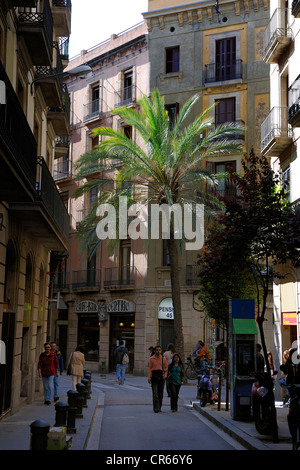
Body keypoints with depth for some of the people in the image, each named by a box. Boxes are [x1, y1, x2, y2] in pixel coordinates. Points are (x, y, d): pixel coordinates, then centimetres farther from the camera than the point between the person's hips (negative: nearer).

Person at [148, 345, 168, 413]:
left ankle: (159, 407, 19)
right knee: (155, 393, -9)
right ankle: (155, 408, -11)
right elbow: (149, 368, 0)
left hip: (161, 377, 2)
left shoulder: (163, 358, 7)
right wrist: (149, 377, -9)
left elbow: (166, 367, 12)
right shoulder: (151, 359, 2)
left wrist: (165, 375, -2)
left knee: (160, 393, 7)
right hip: (154, 376, -2)